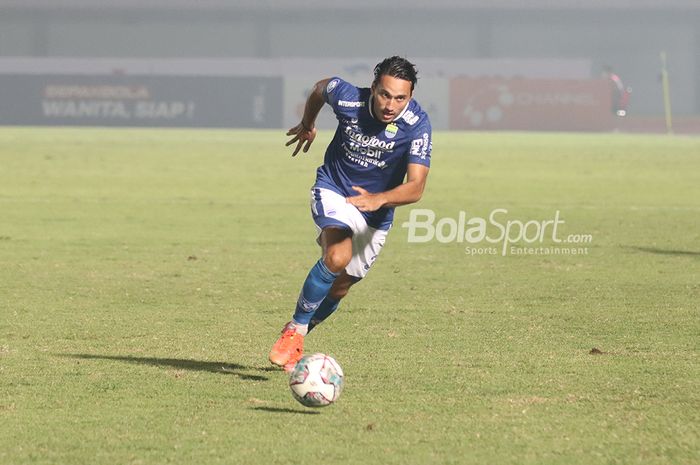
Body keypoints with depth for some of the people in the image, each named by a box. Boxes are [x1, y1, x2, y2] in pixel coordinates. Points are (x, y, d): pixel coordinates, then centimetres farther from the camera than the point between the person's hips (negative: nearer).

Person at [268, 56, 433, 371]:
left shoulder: (417, 125, -25)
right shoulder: (348, 98, -22)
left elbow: (415, 187, -32)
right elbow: (321, 88, 4)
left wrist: (379, 199, -51)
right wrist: (307, 126, 21)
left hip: (376, 214, 2)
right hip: (333, 191, -2)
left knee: (340, 286, 11)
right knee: (337, 256, -31)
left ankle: (295, 340, 37)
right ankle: (295, 330, -17)